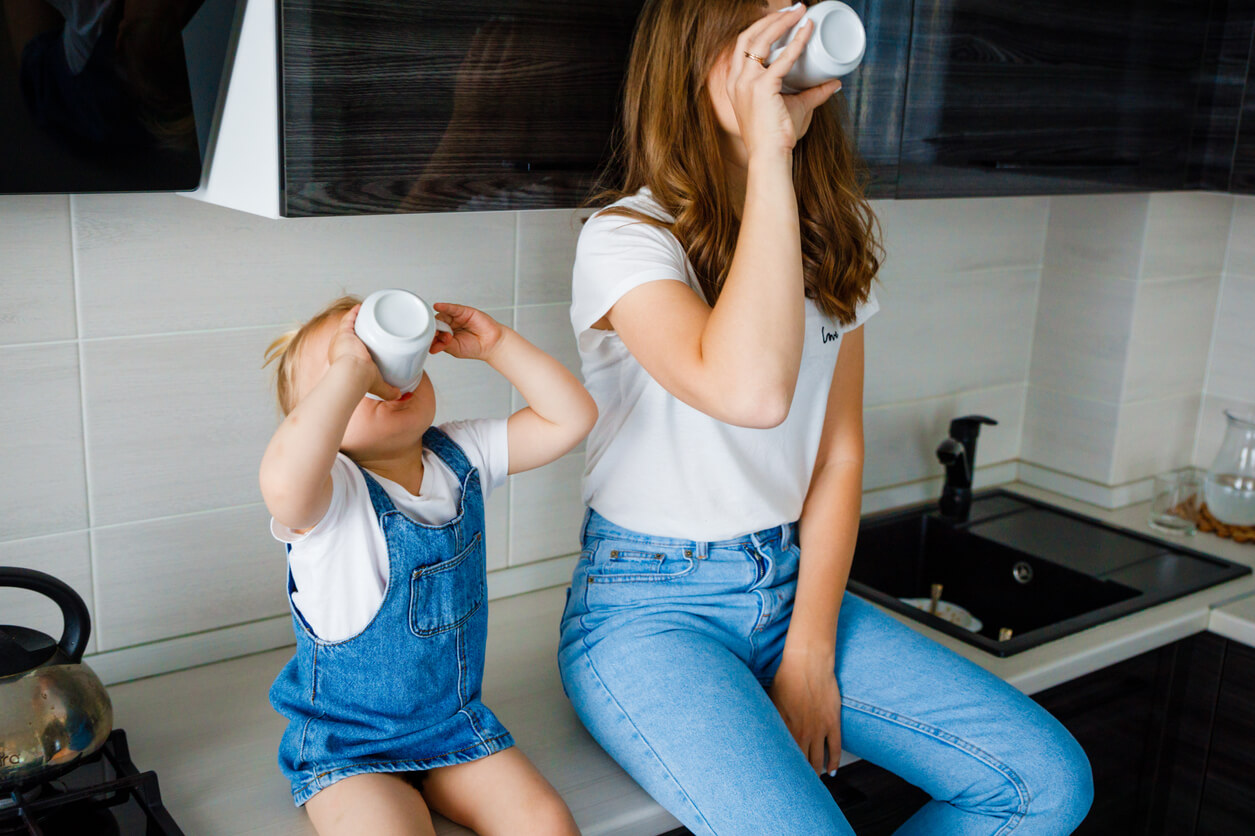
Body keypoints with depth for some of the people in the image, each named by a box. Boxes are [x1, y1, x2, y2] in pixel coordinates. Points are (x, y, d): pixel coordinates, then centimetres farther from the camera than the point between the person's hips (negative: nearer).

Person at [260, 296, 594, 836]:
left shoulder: (462, 456, -1)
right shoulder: (329, 492, -19)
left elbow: (569, 418, -2)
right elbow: (283, 483, -45)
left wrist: (495, 345, -11)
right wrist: (352, 367, -38)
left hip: (455, 723, 4)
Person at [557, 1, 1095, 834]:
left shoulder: (832, 240, 7)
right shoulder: (625, 240, -14)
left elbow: (838, 454, 5)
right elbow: (750, 391, -34)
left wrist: (810, 654, -2)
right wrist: (767, 154, -30)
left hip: (793, 581, 6)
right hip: (649, 608, -6)